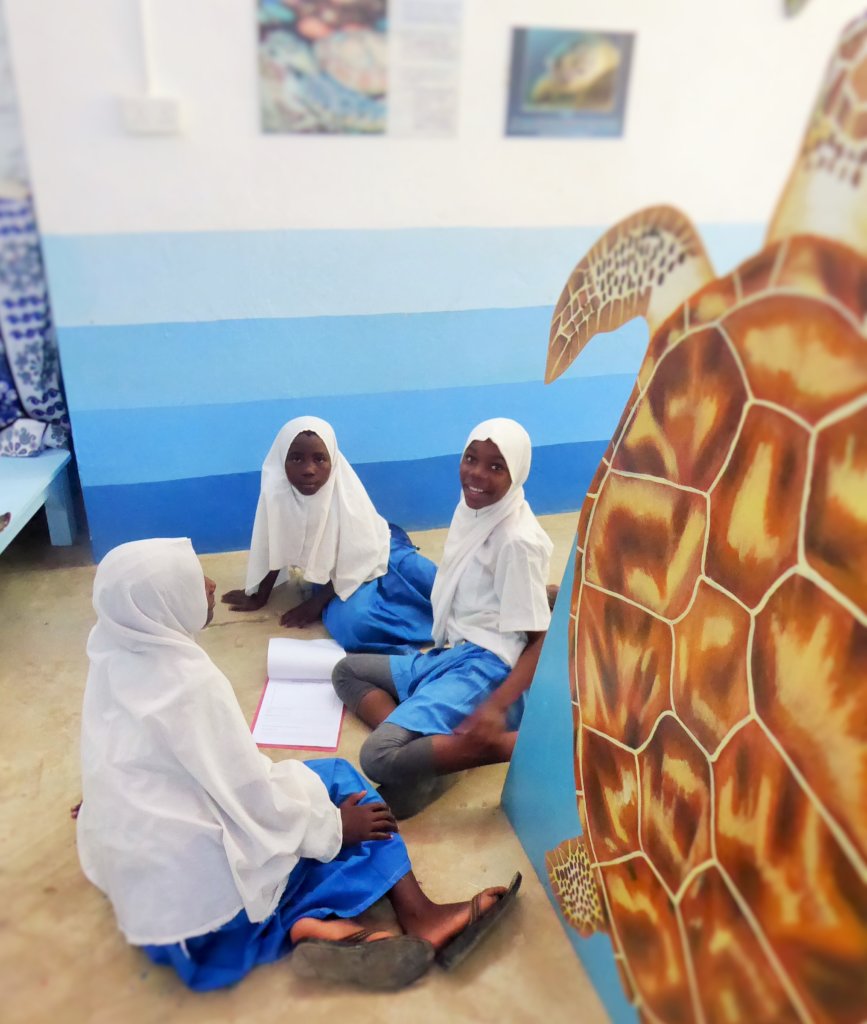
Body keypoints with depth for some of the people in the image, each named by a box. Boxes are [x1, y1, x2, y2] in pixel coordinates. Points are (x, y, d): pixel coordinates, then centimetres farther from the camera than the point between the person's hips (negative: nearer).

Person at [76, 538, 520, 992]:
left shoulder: (113, 656, -2)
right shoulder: (188, 682, -25)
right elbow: (250, 794, -19)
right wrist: (332, 825, -5)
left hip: (135, 874, 8)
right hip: (191, 888, -8)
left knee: (303, 787, 15)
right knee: (337, 780, 3)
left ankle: (309, 920, -2)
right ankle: (416, 915, 0)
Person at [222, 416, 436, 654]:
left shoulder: (347, 492, -26)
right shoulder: (276, 490, -22)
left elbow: (353, 561, -16)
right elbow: (274, 551, -5)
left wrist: (316, 603, -16)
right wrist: (260, 597, 5)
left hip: (376, 556, -1)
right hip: (331, 573, 1)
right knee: (351, 625, -31)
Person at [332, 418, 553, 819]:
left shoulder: (518, 540, -16)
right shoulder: (471, 509, 8)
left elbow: (541, 639, -15)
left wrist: (498, 706, -26)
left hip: (486, 667, -9)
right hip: (449, 655, 10)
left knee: (380, 757, -23)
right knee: (347, 670, 15)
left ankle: (514, 742, -17)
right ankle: (418, 750, -10)